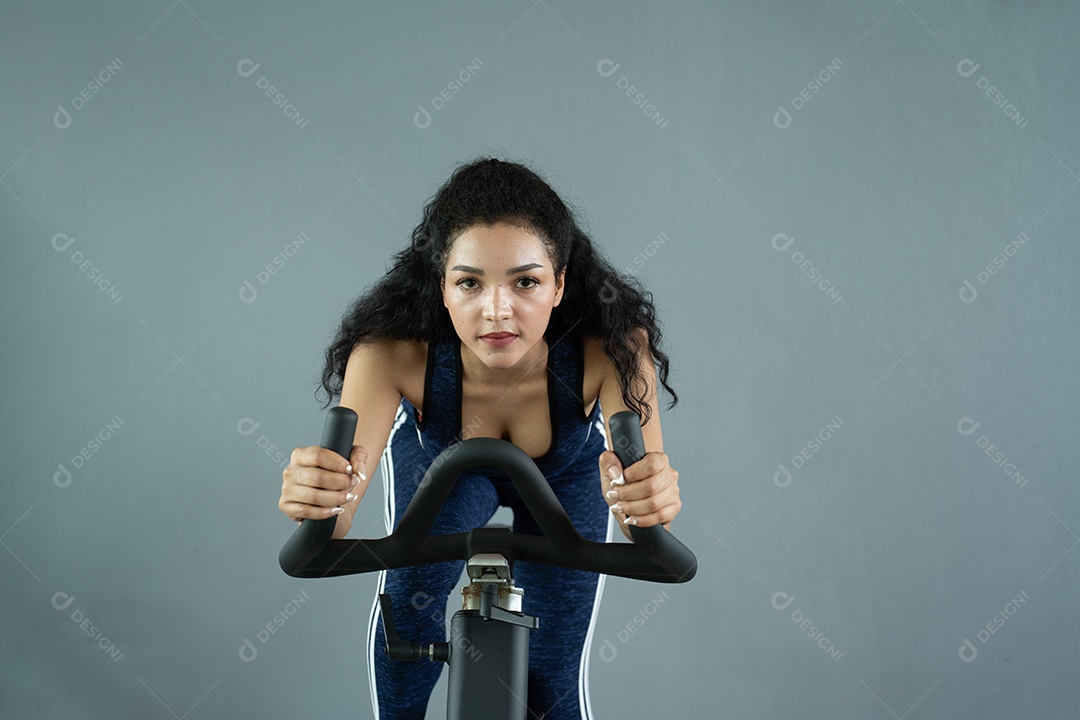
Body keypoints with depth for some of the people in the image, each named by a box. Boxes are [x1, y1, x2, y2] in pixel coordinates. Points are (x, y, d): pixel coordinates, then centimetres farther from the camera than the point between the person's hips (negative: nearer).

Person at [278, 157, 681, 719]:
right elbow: (331, 535, -42)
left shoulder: (612, 347, -40)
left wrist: (648, 499, -68)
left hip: (566, 474, 0)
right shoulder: (393, 351, -39)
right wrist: (319, 499, -65)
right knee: (410, 596, -24)